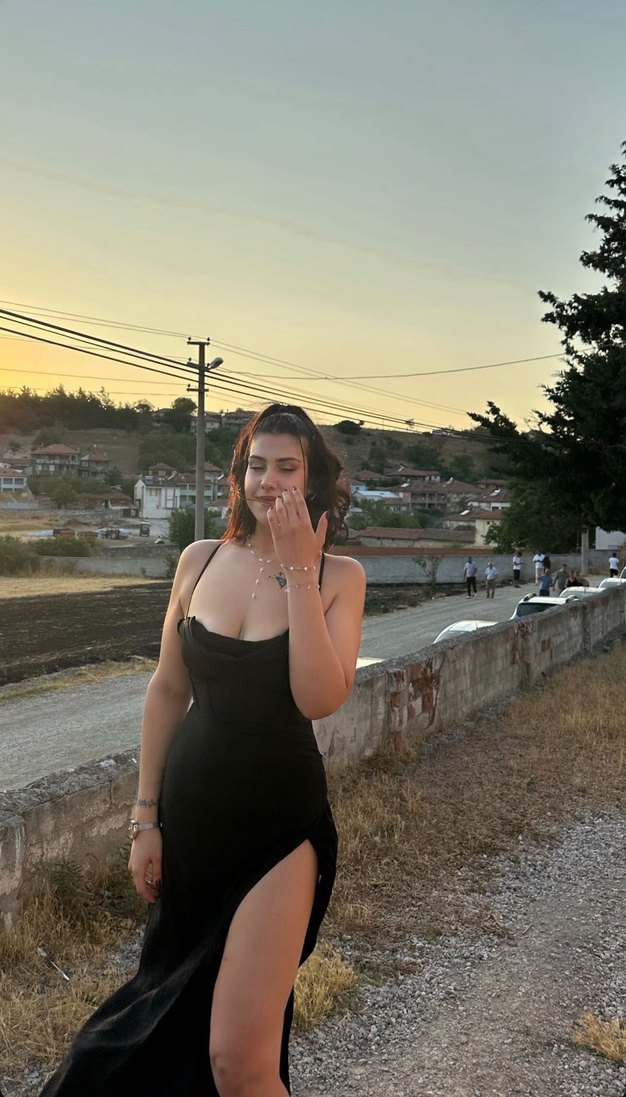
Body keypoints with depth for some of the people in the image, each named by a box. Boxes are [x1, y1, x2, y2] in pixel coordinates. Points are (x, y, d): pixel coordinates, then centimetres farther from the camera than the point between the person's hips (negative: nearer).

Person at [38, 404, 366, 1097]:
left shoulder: (339, 576, -7)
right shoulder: (200, 561, 2)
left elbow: (318, 699, -20)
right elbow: (166, 691, 7)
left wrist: (298, 571, -21)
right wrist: (146, 816, 6)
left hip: (279, 823, -4)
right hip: (190, 809, 4)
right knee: (181, 991, 22)